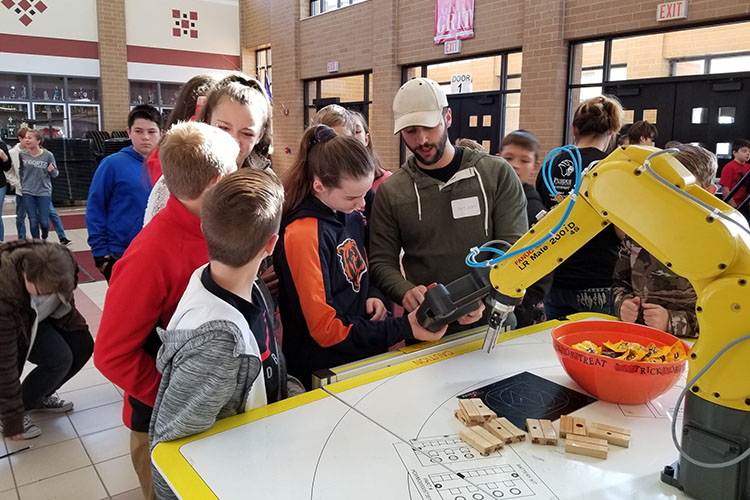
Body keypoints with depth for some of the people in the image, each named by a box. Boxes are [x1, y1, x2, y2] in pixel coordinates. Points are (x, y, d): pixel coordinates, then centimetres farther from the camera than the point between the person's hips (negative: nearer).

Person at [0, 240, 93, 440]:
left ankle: (40, 397, 12)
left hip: (42, 315, 6)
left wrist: (78, 326, 0)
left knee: (83, 344, -11)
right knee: (59, 359, -26)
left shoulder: (59, 265, -30)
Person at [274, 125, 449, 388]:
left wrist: (373, 296, -2)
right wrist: (404, 328, -21)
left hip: (366, 357, 7)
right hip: (323, 373, -7)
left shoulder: (352, 218, 4)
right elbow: (325, 329, -19)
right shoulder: (302, 235, -20)